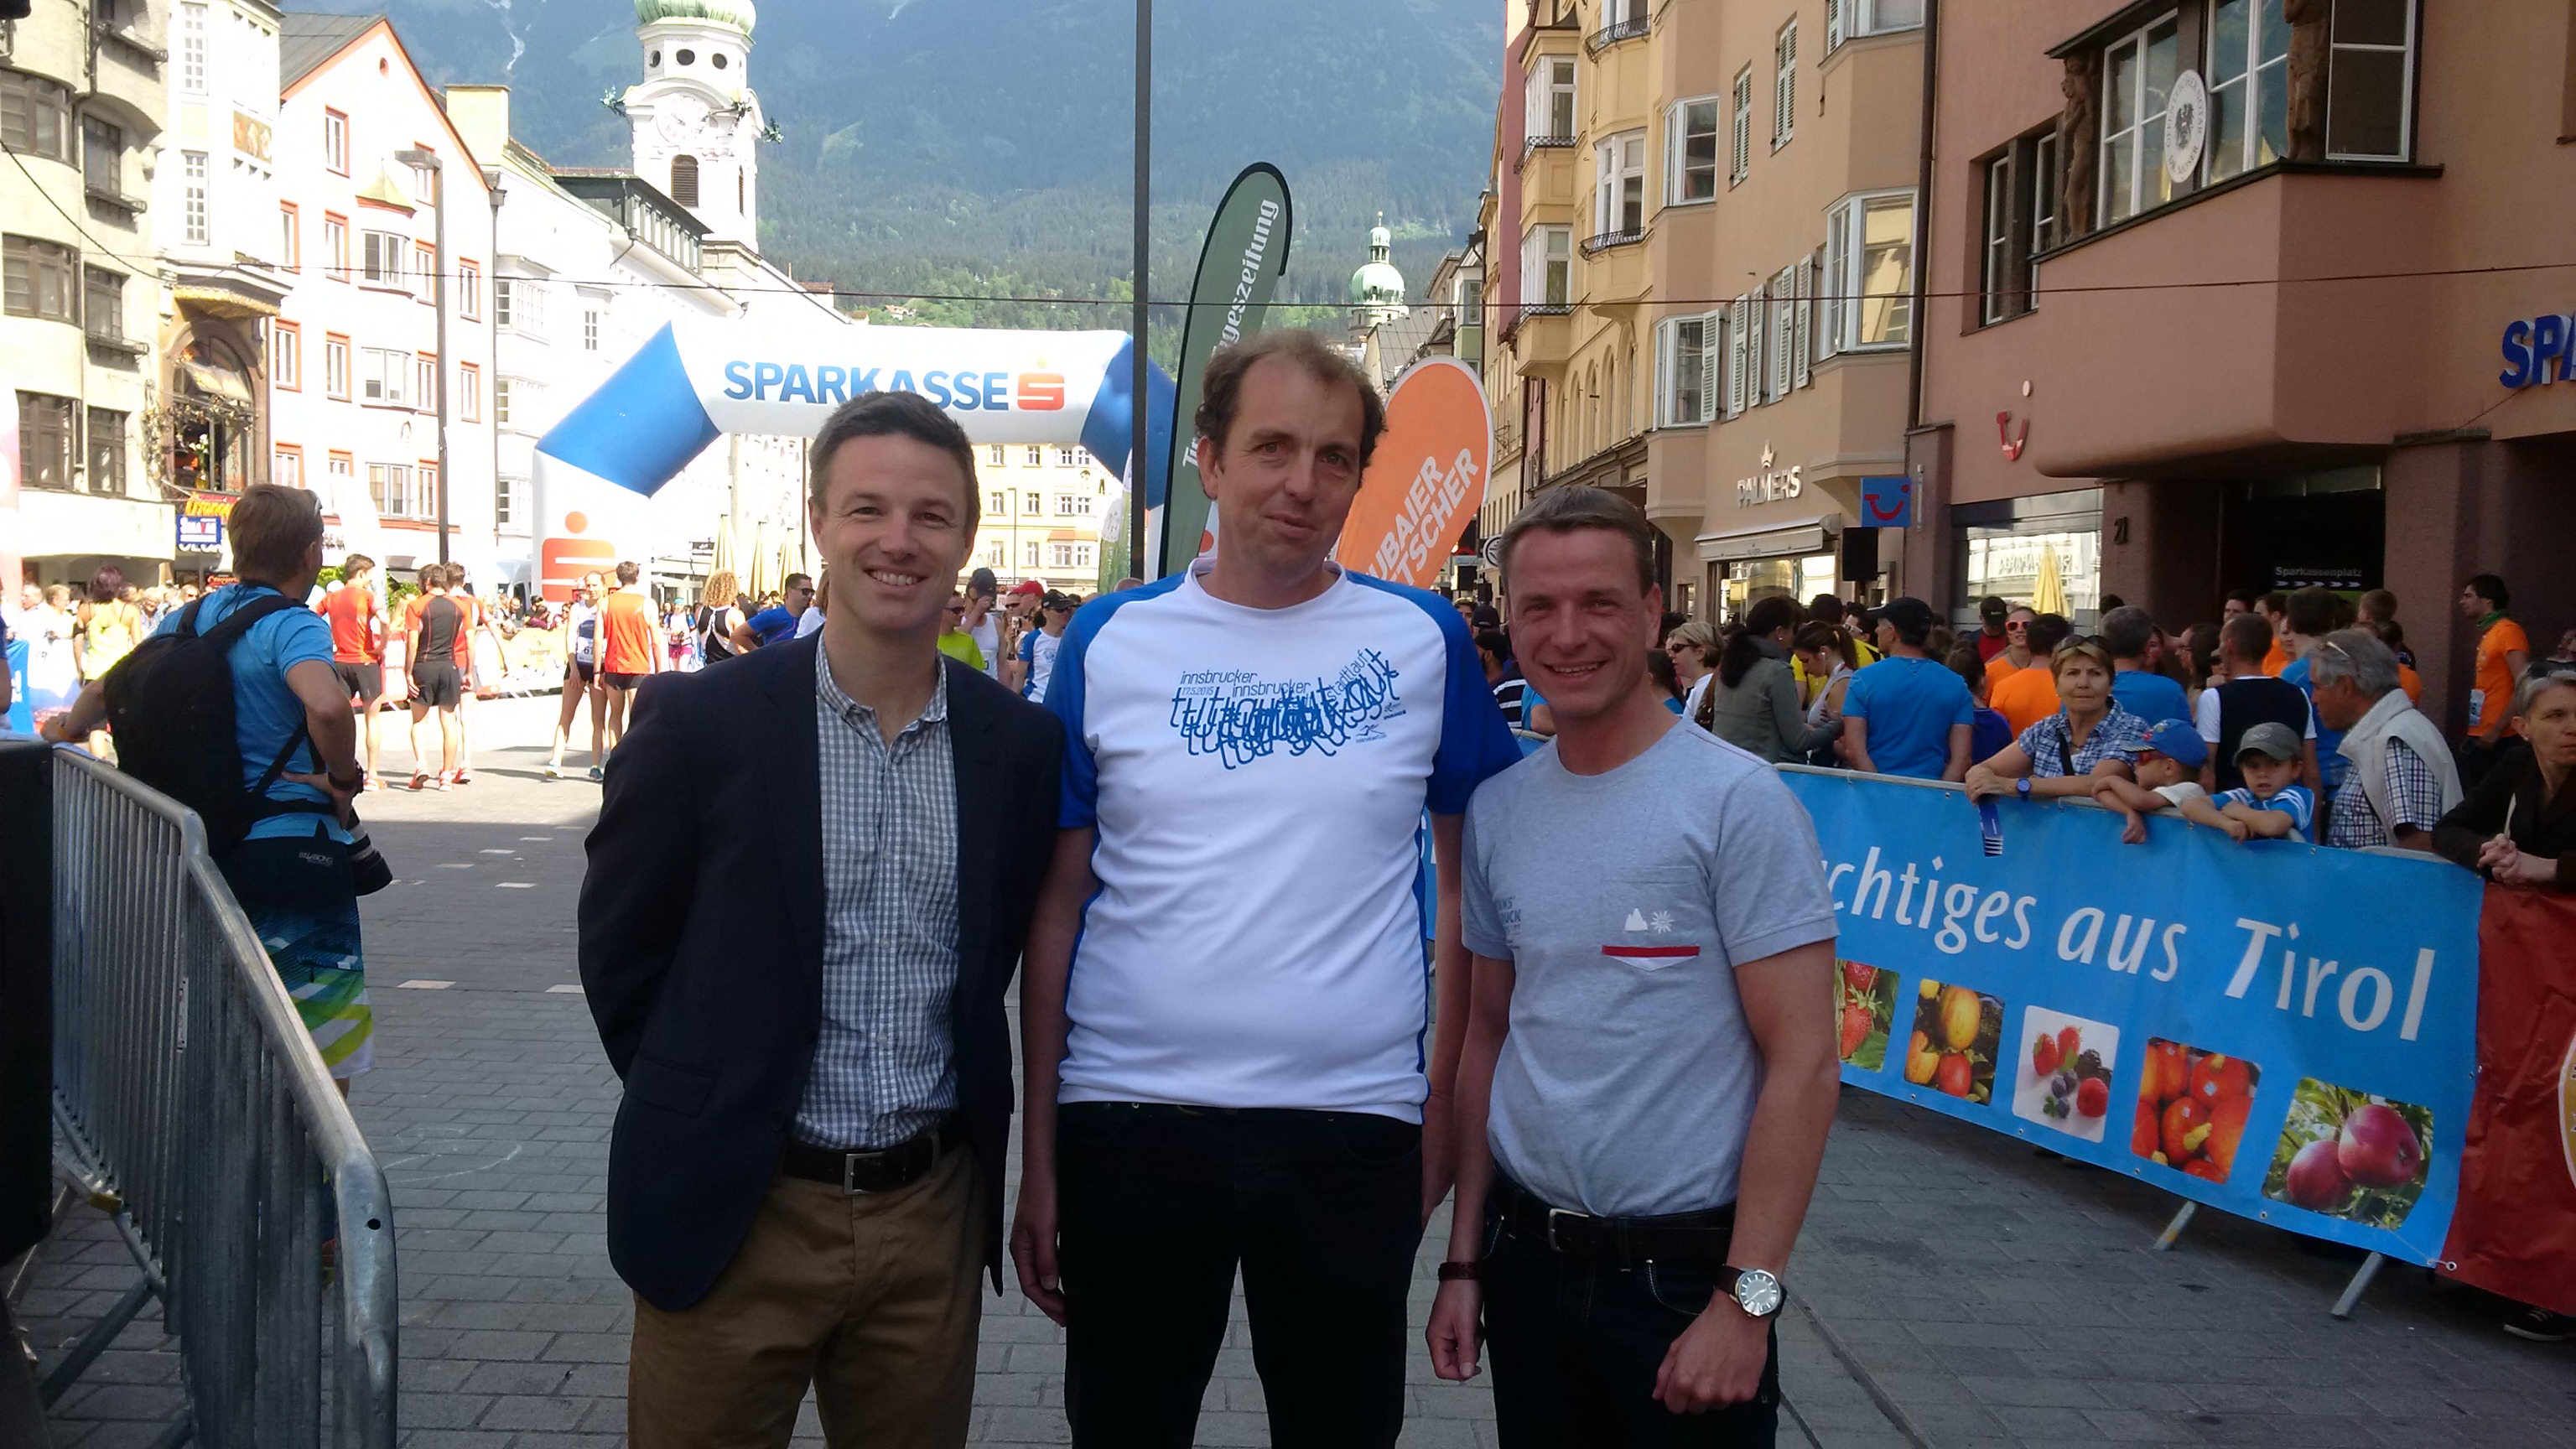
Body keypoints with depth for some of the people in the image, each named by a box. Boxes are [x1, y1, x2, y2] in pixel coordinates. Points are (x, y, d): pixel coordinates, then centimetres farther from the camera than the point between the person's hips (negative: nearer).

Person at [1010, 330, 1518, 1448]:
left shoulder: (1423, 639, 1)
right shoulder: (1110, 641, 1)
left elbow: (1468, 882, 7)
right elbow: (1058, 903, 3)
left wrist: (1447, 1100, 0)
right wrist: (1038, 1153, 1)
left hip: (1356, 1128, 0)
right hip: (1129, 1116, 0)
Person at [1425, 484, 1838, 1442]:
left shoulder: (1736, 801, -12)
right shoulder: (1497, 809, 4)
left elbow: (1801, 1061, -13)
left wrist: (1746, 1298, -17)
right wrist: (1463, 1260, 9)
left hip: (1682, 1270, -5)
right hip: (1525, 1253, 5)